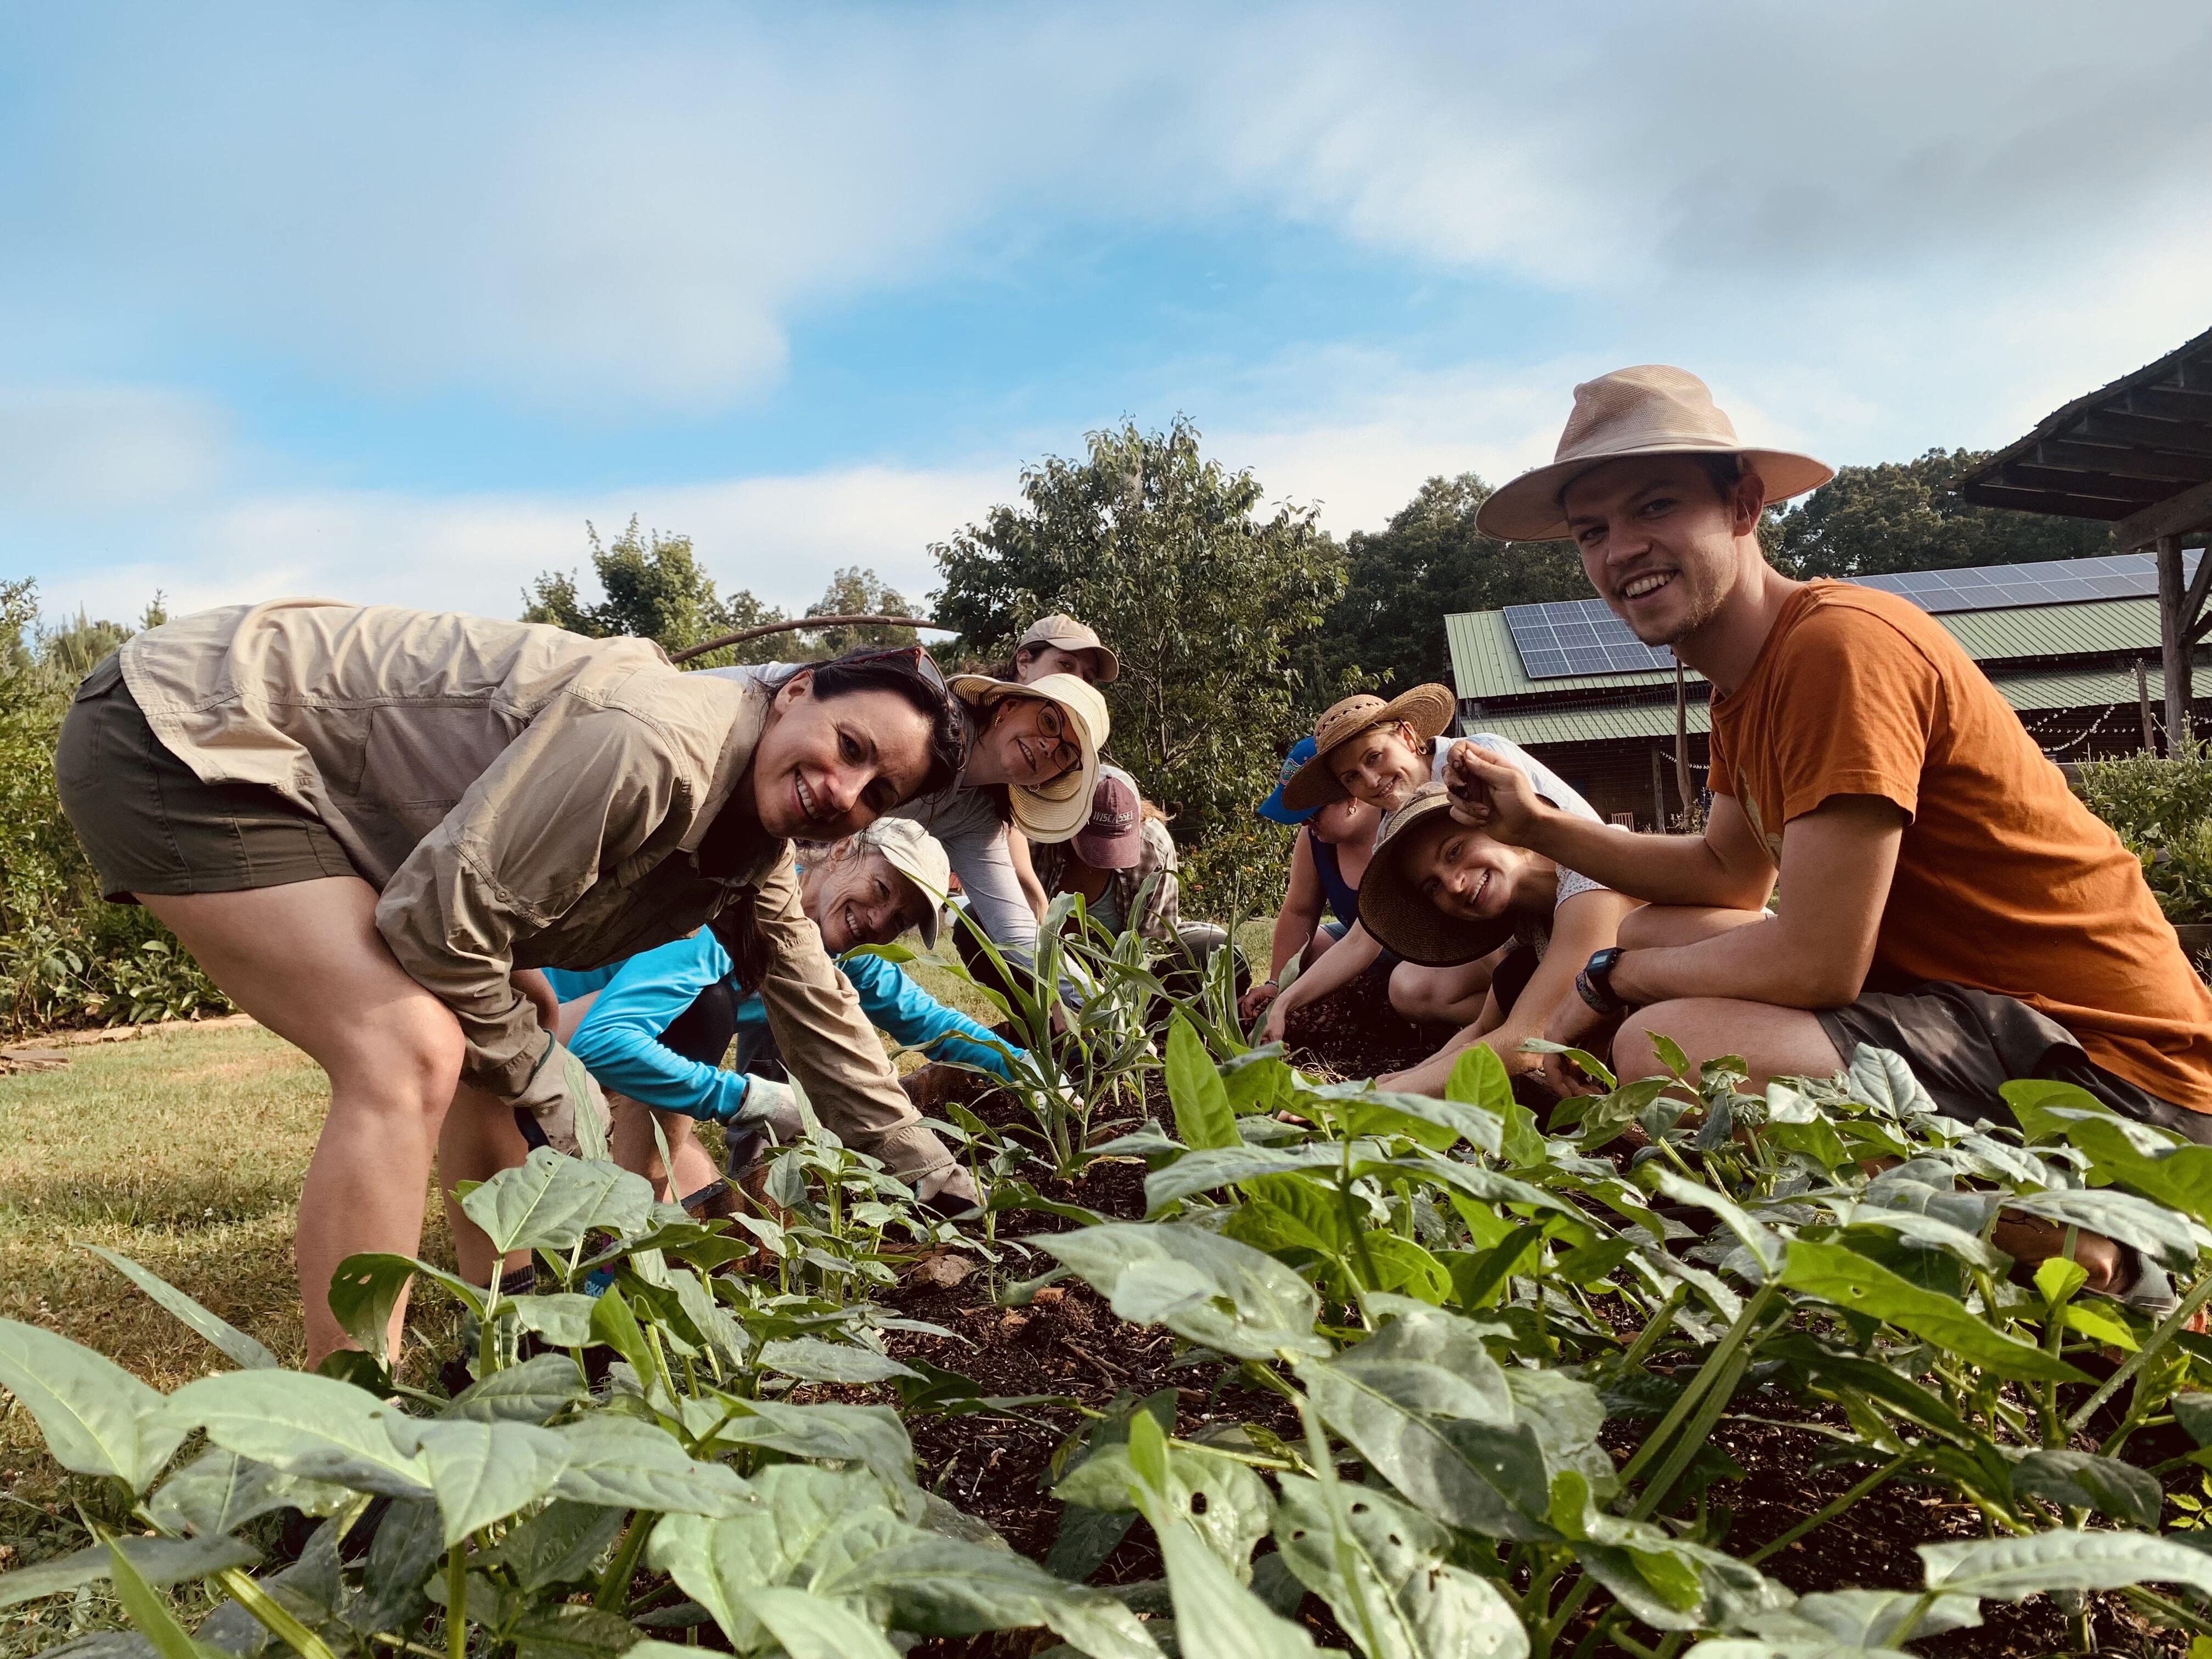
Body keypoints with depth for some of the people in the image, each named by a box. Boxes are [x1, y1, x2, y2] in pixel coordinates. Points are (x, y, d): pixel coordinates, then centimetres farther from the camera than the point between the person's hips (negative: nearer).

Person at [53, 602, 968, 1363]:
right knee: (410, 1056, -23)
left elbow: (815, 1002, 11)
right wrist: (538, 1071, -11)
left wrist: (934, 1174, 14)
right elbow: (444, 915, -28)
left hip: (311, 785, 10)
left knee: (495, 1056, 12)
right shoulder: (658, 746, -29)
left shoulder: (754, 851, 1)